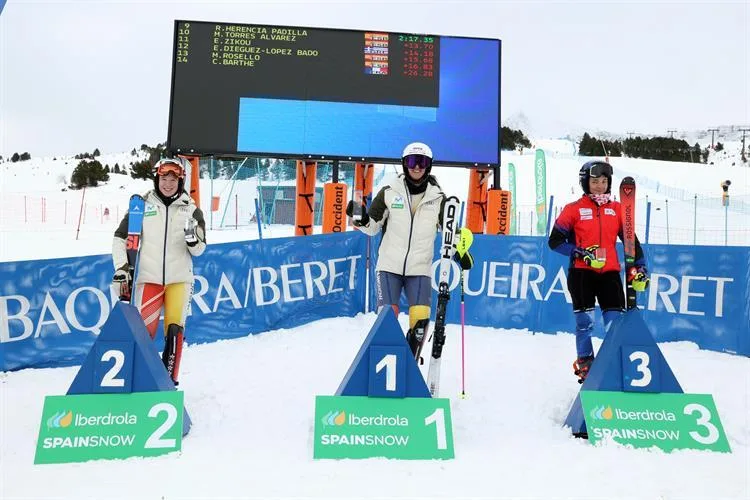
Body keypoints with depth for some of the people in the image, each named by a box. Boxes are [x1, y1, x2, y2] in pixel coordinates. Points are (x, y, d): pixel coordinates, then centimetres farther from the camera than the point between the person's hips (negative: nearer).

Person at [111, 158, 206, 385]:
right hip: (148, 278, 0)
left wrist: (193, 238, -14)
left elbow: (198, 250, 7)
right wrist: (122, 267, 2)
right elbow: (120, 238, 12)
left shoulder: (191, 209, 7)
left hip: (179, 279, 0)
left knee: (175, 330, -8)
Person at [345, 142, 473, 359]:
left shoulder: (438, 198, 4)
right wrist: (360, 219, -16)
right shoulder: (389, 192, 1)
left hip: (420, 269, 1)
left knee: (420, 318, -11)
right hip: (389, 266, -1)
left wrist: (461, 251, -4)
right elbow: (372, 227, 6)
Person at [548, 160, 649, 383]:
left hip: (610, 272, 3)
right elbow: (555, 241, -2)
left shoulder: (616, 209, 11)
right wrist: (581, 253, -14)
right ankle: (584, 363, 16)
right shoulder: (573, 209, 2)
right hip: (581, 272, -2)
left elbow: (631, 239, 15)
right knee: (585, 320, -1)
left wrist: (640, 268, 9)